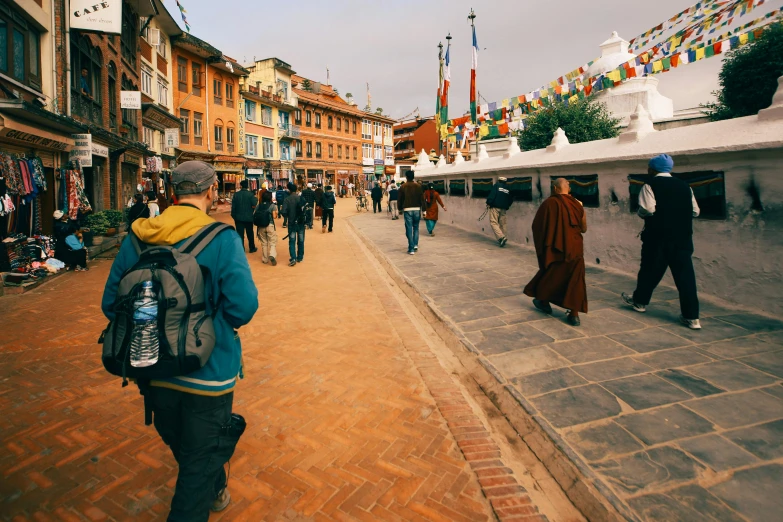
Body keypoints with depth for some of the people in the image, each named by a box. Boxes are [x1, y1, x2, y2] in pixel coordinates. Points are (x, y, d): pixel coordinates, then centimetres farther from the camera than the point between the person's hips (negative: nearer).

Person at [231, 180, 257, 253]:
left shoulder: (236, 195, -2)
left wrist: (233, 216, 8)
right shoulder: (250, 194, -9)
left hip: (239, 218, 1)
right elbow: (254, 206, -15)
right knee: (250, 233, 13)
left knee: (240, 234, 5)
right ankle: (252, 248, 23)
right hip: (249, 217, -1)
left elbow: (233, 206, -2)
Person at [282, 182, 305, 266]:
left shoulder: (287, 199, -11)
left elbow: (284, 212, -15)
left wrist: (289, 215, 7)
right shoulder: (301, 198, -5)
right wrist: (306, 222, 3)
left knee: (292, 241, 3)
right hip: (301, 222, 2)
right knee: (301, 241, 13)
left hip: (292, 223, -2)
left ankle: (293, 258, -10)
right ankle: (300, 257, 22)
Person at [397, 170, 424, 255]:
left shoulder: (403, 187, -1)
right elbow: (422, 199, 1)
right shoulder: (418, 186, 1)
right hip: (417, 209, 2)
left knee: (409, 229, 2)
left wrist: (400, 208, 17)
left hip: (407, 210, -1)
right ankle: (415, 245, 8)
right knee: (416, 228, 18)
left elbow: (399, 199, 2)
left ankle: (411, 249, -1)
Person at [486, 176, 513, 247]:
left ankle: (501, 237, -23)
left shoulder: (496, 186, 0)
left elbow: (492, 195, -12)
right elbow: (511, 199, 13)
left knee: (493, 223, -6)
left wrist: (488, 203, -5)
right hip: (503, 209, 5)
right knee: (502, 224, 11)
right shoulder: (507, 189, 13)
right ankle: (502, 240, 14)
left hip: (495, 207, -5)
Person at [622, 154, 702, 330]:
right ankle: (692, 317, 5)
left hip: (658, 237, -4)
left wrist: (641, 214, 2)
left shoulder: (650, 185, -7)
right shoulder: (684, 186, 9)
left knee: (650, 270, 13)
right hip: (683, 237, 4)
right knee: (685, 275, 4)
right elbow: (695, 211, 11)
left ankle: (640, 301, 33)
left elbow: (647, 209, -19)